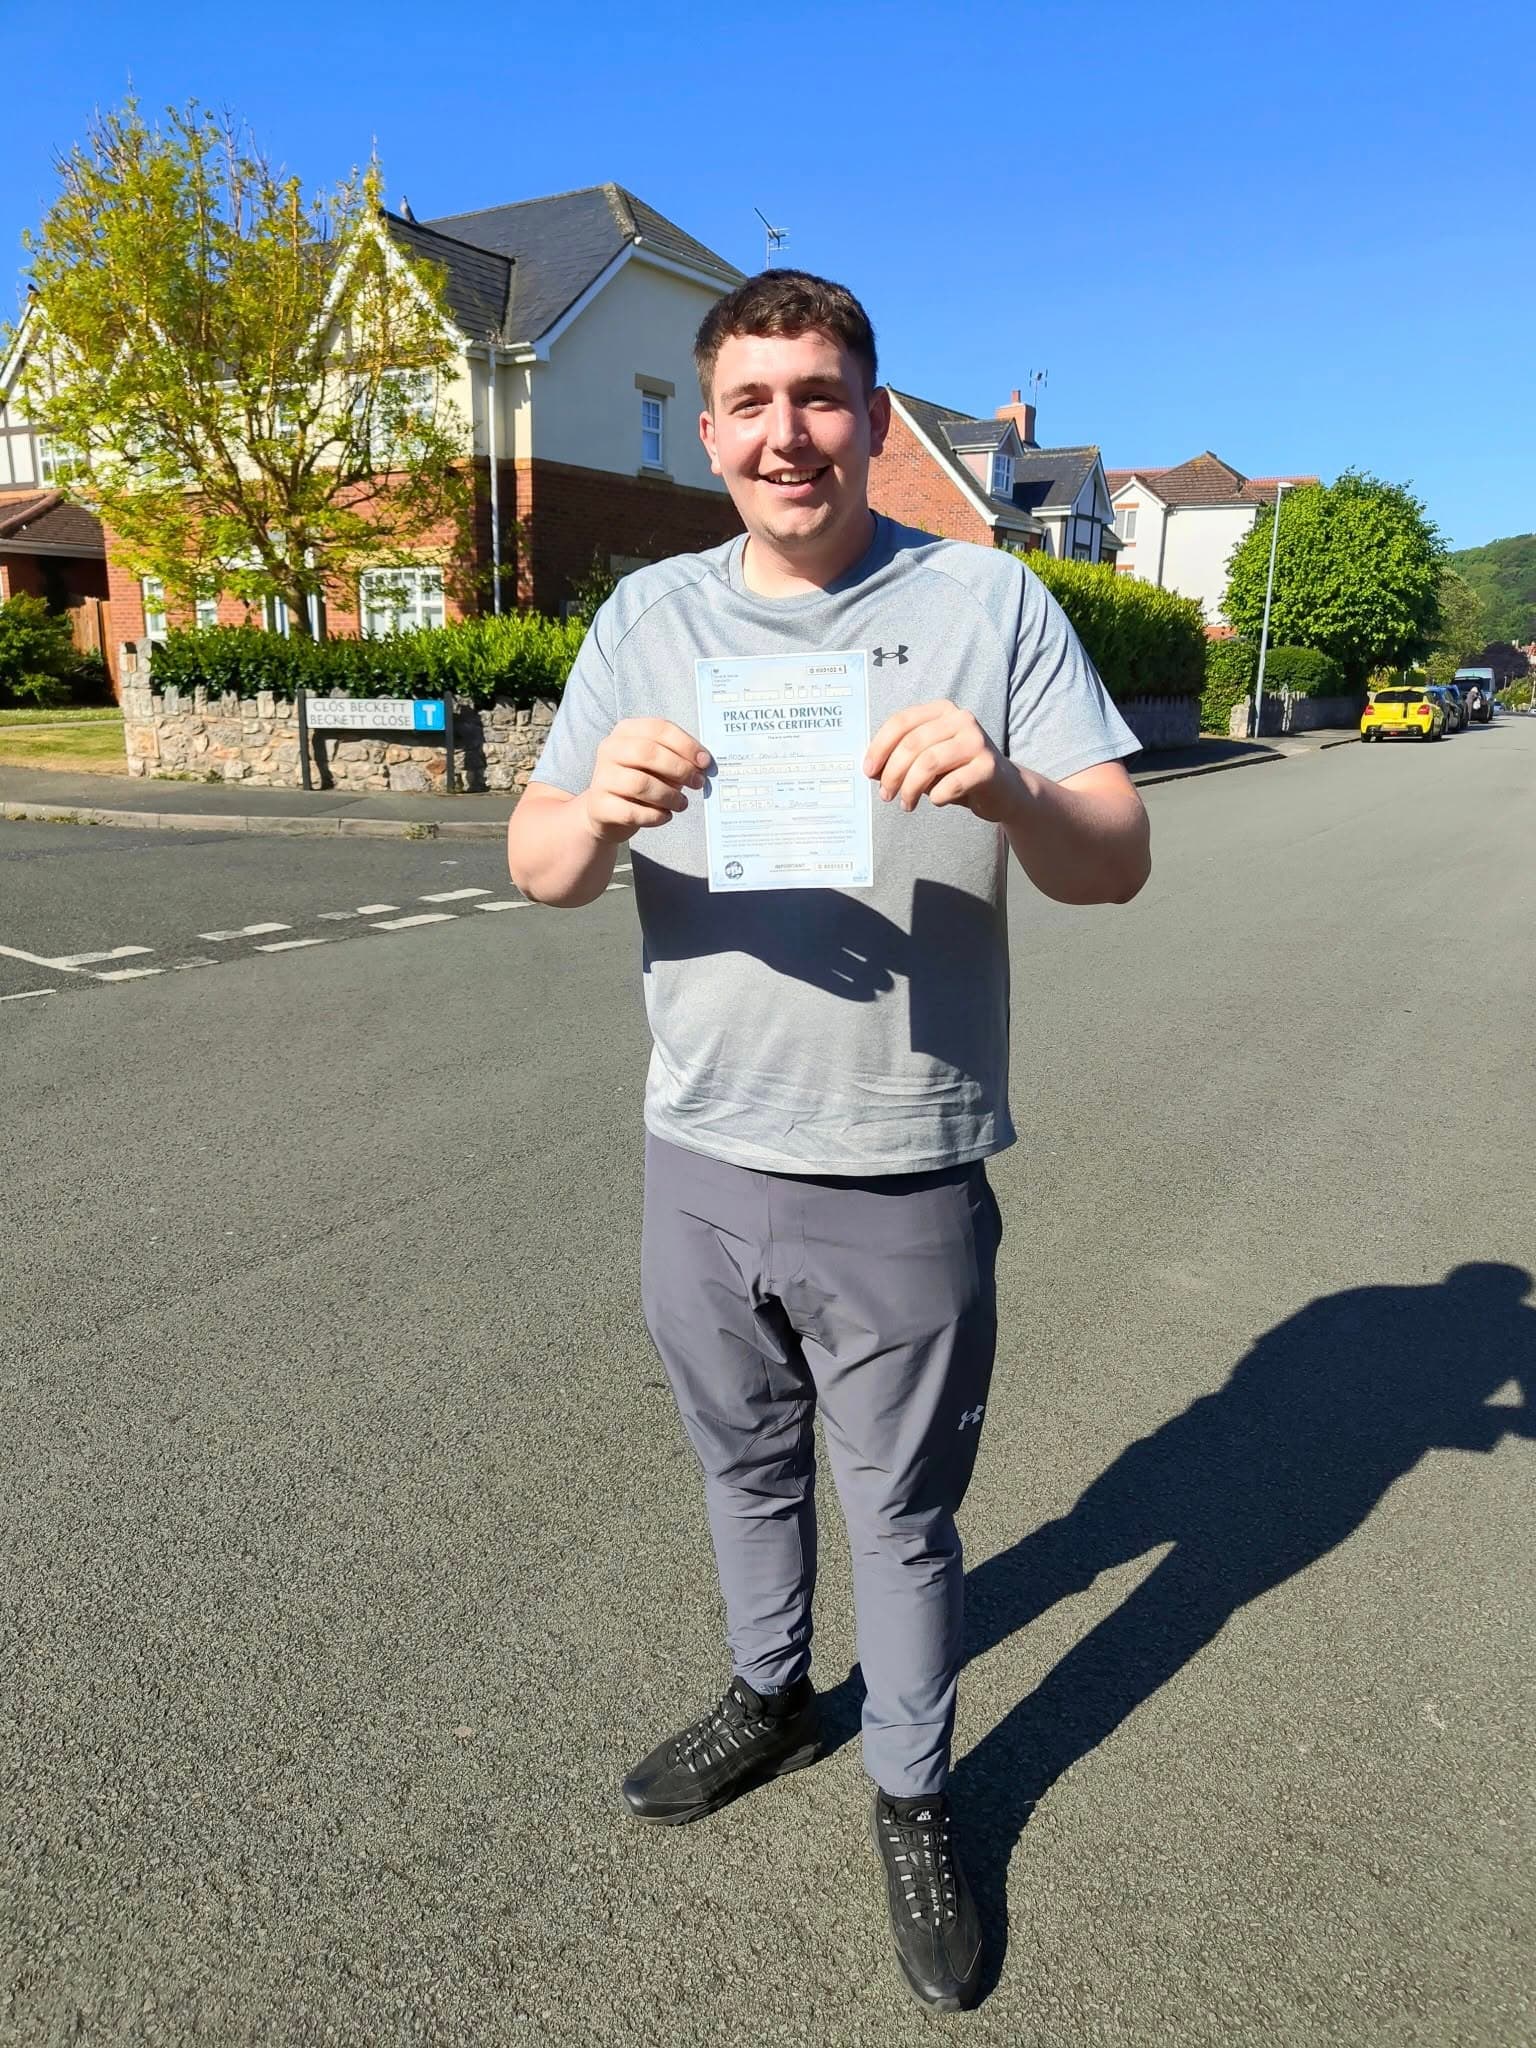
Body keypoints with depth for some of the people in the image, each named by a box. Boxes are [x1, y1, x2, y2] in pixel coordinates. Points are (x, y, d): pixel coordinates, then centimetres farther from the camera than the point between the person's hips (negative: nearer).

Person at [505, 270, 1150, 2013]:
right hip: (701, 1155, 3)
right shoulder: (650, 615, 3)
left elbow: (1117, 863, -9)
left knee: (903, 1508, 13)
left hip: (903, 1180, -3)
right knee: (745, 1462, 23)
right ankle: (770, 1697, 49)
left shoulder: (987, 602, -4)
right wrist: (595, 815, -25)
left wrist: (1004, 789, -30)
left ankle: (913, 1794, 39)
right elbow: (536, 869, -2)